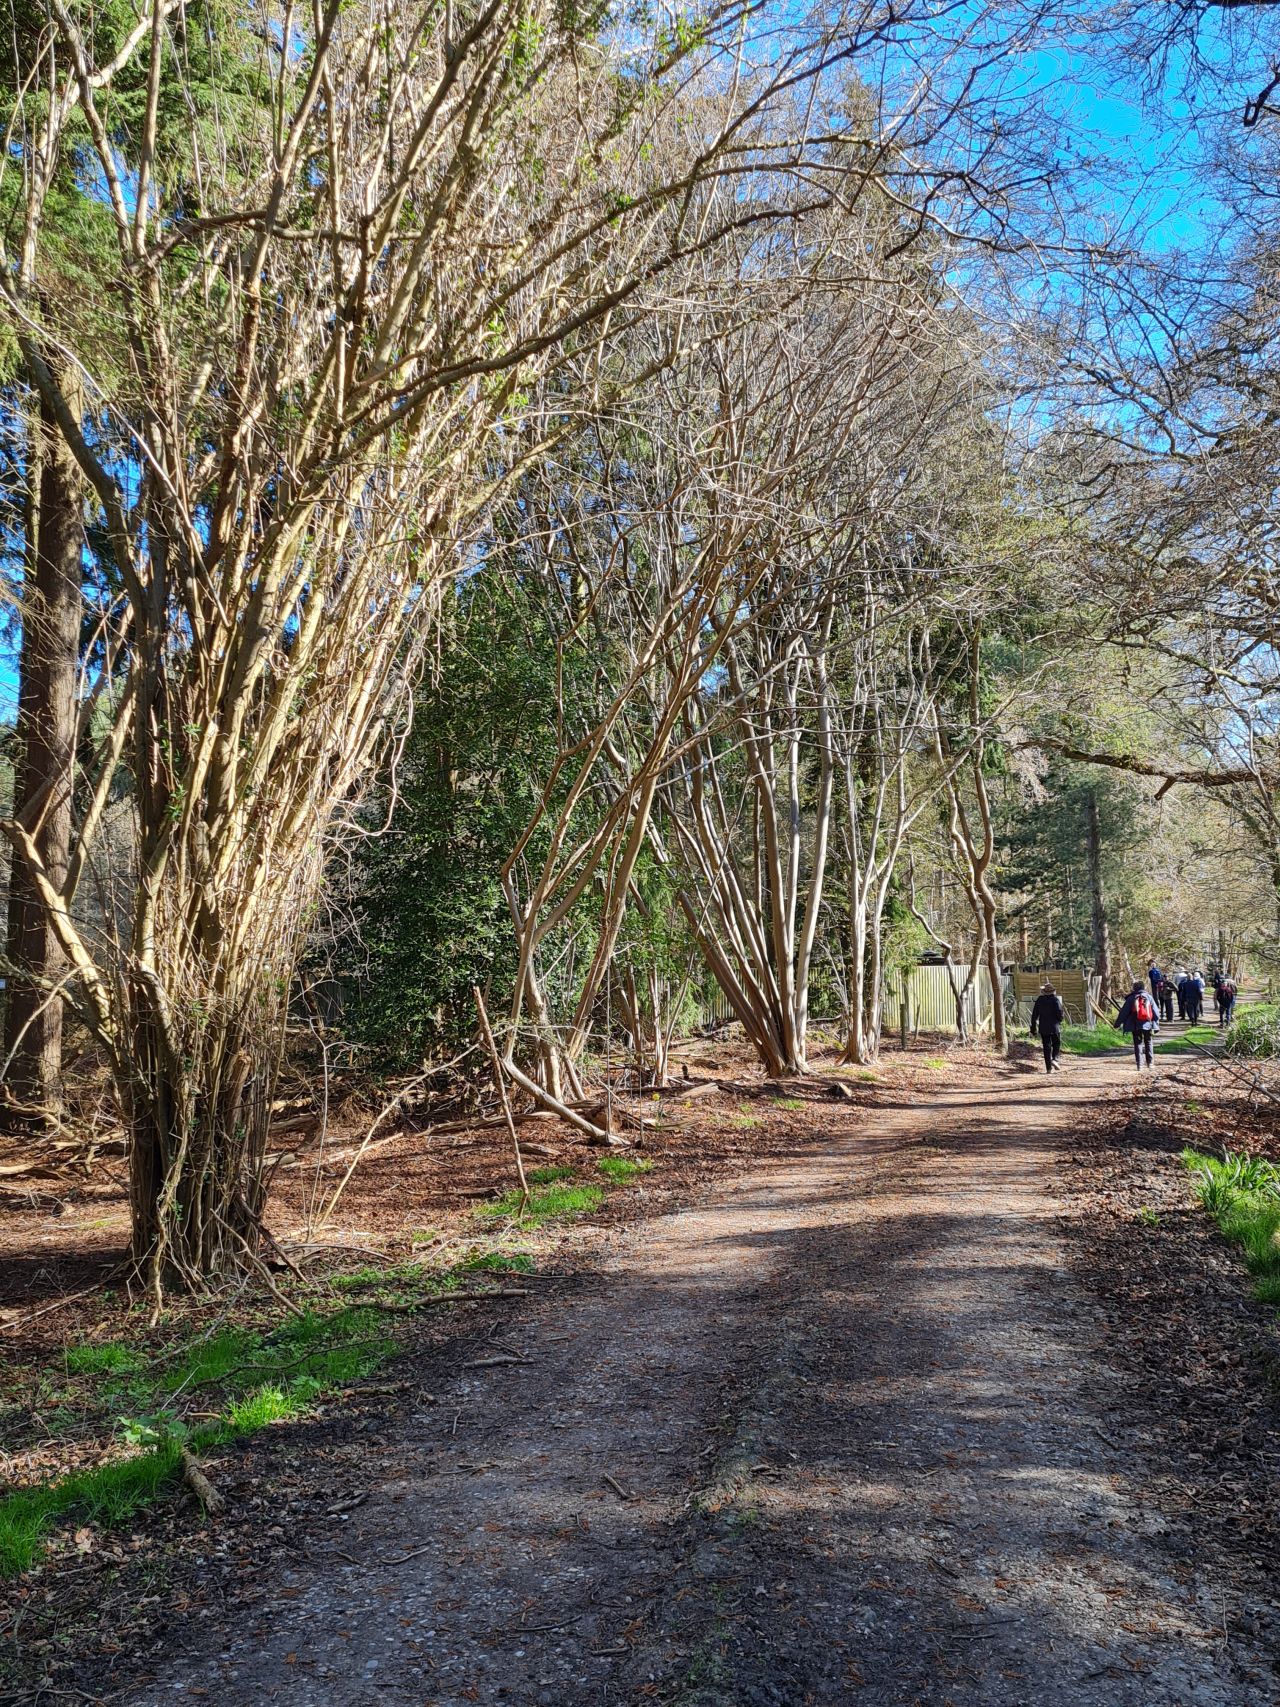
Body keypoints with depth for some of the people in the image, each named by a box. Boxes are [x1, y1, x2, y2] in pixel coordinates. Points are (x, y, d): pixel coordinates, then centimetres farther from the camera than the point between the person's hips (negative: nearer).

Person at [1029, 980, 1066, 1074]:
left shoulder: (1039, 1000, 1)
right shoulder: (1055, 999, -10)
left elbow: (1034, 1015, 3)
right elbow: (1060, 1014, -16)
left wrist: (1033, 1029, 9)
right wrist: (1063, 1014, 9)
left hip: (1043, 1028, 3)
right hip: (1055, 1027, -2)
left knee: (1046, 1047, 6)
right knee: (1056, 1045, 15)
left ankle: (1049, 1068, 4)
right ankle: (1054, 1059, -10)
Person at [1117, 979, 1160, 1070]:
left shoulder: (1131, 998, -4)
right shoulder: (1149, 997, 2)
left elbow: (1124, 1012, -2)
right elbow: (1156, 1013, 5)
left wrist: (1118, 1024, 5)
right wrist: (1156, 1025, 12)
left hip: (1136, 1026, -2)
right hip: (1148, 1025, 2)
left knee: (1138, 1044, 4)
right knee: (1148, 1043, 18)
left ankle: (1139, 1065, -3)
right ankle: (1149, 1062, 22)